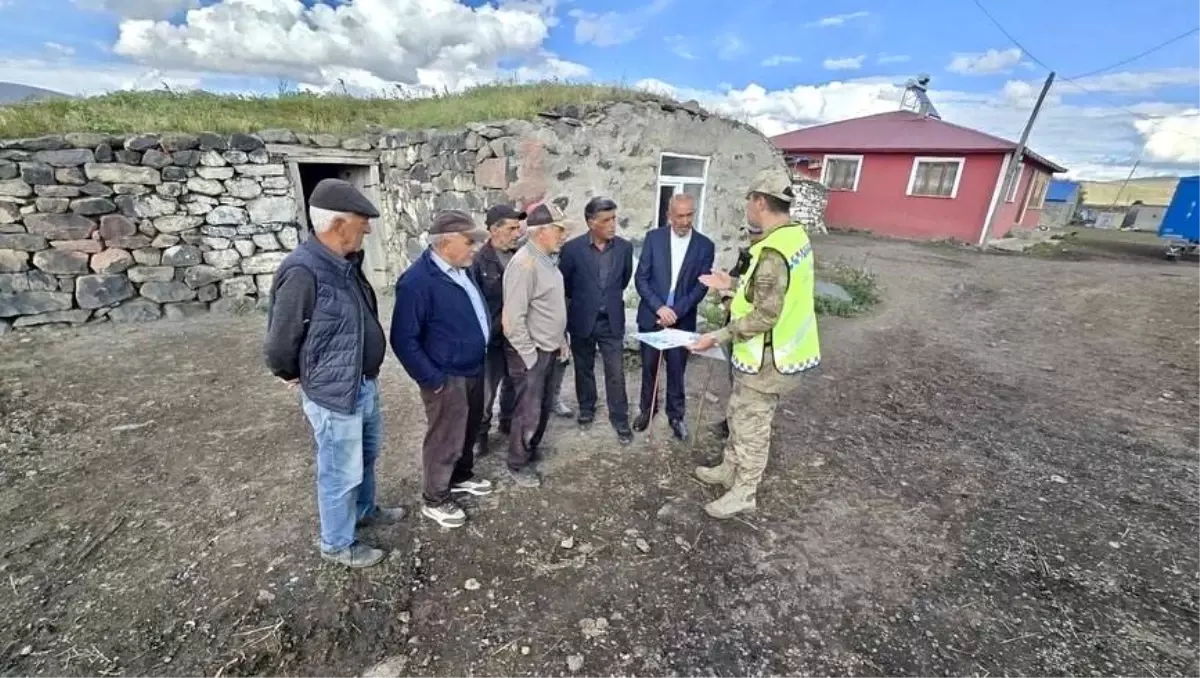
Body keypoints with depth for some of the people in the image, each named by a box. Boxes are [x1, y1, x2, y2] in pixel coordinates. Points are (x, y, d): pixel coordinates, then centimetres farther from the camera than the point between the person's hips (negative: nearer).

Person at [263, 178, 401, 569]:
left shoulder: (346, 263, 2)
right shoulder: (303, 272, -26)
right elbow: (279, 345, -19)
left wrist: (368, 375, 14)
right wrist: (297, 376, 0)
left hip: (366, 384, 9)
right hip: (335, 394, -8)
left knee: (367, 455, 26)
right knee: (341, 473, 10)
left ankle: (364, 509, 50)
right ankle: (337, 544, 33)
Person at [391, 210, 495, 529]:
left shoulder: (461, 268, 3)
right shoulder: (417, 281, -24)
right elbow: (403, 340, -21)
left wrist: (481, 355, 15)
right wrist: (432, 379, -19)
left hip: (474, 368, 8)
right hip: (448, 377, -8)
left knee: (469, 430, 23)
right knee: (445, 439, 8)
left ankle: (461, 477, 46)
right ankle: (434, 500, 29)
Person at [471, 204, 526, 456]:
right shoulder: (479, 261, -16)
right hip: (492, 338, -5)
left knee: (513, 384, 21)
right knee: (486, 388, 10)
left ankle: (508, 422, 42)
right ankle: (480, 432, 31)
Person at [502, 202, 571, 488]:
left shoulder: (548, 258, 7)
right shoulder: (524, 263, -22)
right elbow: (513, 319, -24)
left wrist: (561, 341, 14)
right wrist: (530, 356, -18)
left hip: (550, 350, 9)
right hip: (530, 353, -9)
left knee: (543, 407, 21)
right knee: (528, 412, 6)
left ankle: (532, 449, 41)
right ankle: (518, 463, 26)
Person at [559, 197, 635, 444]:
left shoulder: (624, 247, -5)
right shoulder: (572, 248, -12)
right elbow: (564, 282, 2)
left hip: (612, 320, 1)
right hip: (582, 320, -1)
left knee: (616, 373, 3)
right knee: (584, 369, 16)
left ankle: (620, 419, 18)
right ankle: (586, 408, 37)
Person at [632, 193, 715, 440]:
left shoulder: (705, 245, -2)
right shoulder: (654, 237, -2)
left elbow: (701, 286, -5)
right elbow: (641, 278, -5)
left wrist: (676, 312, -16)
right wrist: (659, 307, -16)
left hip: (682, 319, 0)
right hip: (651, 315, 1)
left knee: (676, 369, 10)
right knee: (649, 367, 14)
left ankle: (676, 415, 28)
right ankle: (647, 409, 34)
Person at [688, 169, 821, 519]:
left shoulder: (773, 254, -27)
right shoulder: (795, 236, 4)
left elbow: (765, 317, -28)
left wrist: (718, 337, -24)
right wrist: (733, 285, 15)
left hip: (766, 358, -10)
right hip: (776, 350, 10)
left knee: (751, 426, 7)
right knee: (739, 415, 22)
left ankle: (743, 493, 26)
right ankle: (730, 470, 40)